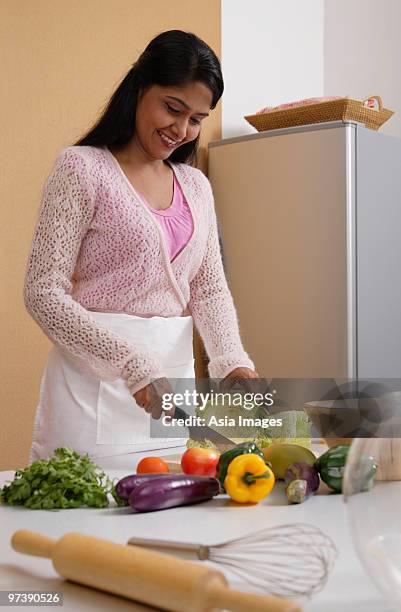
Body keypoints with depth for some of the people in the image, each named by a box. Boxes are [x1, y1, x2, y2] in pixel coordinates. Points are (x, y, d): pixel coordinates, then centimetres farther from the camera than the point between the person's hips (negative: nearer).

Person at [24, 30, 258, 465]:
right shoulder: (82, 168, -5)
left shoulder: (195, 186, 14)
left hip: (175, 375, 6)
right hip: (95, 383, -5)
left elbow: (210, 289, 10)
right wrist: (134, 365, -20)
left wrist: (232, 360, -9)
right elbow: (43, 293, -11)